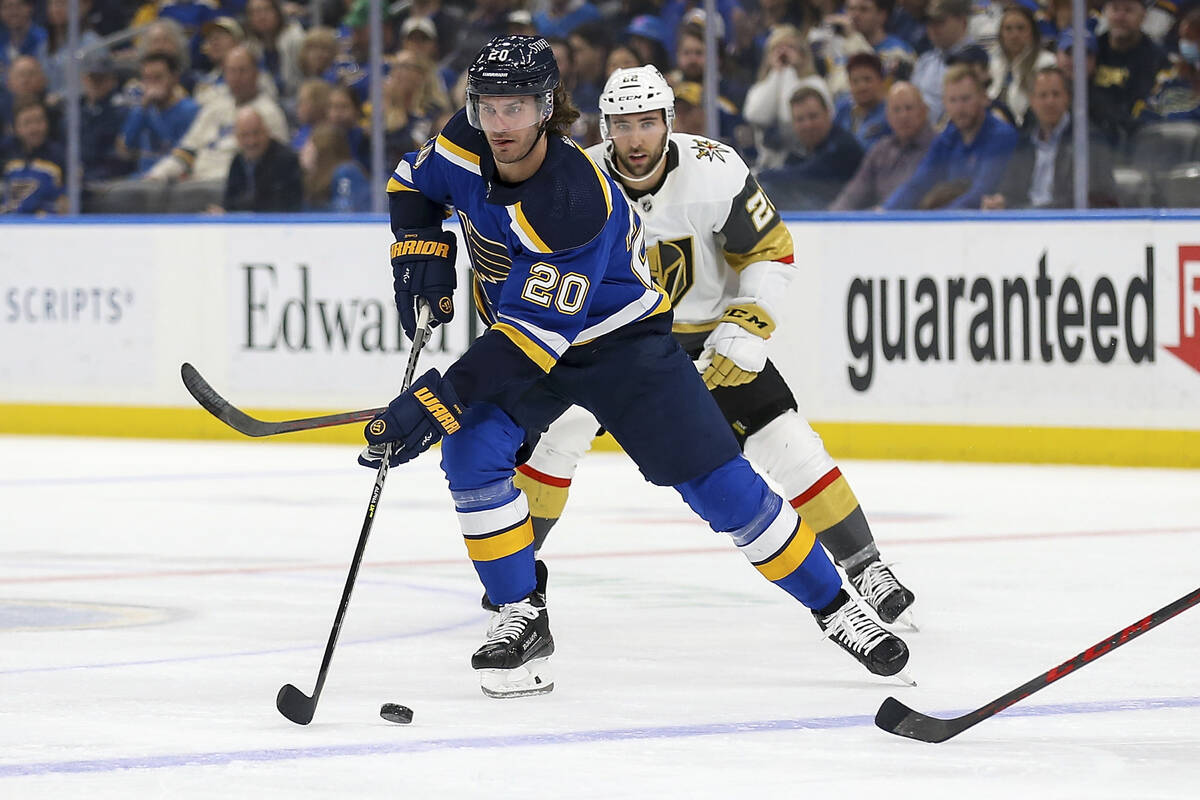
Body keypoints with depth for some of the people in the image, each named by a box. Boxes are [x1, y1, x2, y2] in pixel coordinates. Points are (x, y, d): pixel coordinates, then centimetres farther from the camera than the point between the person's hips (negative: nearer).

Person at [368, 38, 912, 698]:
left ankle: (833, 606, 8)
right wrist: (420, 252, -12)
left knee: (720, 484, -8)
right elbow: (412, 185, 8)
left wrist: (438, 399, -44)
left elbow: (536, 334, -39)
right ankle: (521, 617, -7)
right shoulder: (466, 146, -16)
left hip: (619, 340, -5)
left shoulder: (575, 202, -36)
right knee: (471, 451, -21)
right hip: (515, 330, 5)